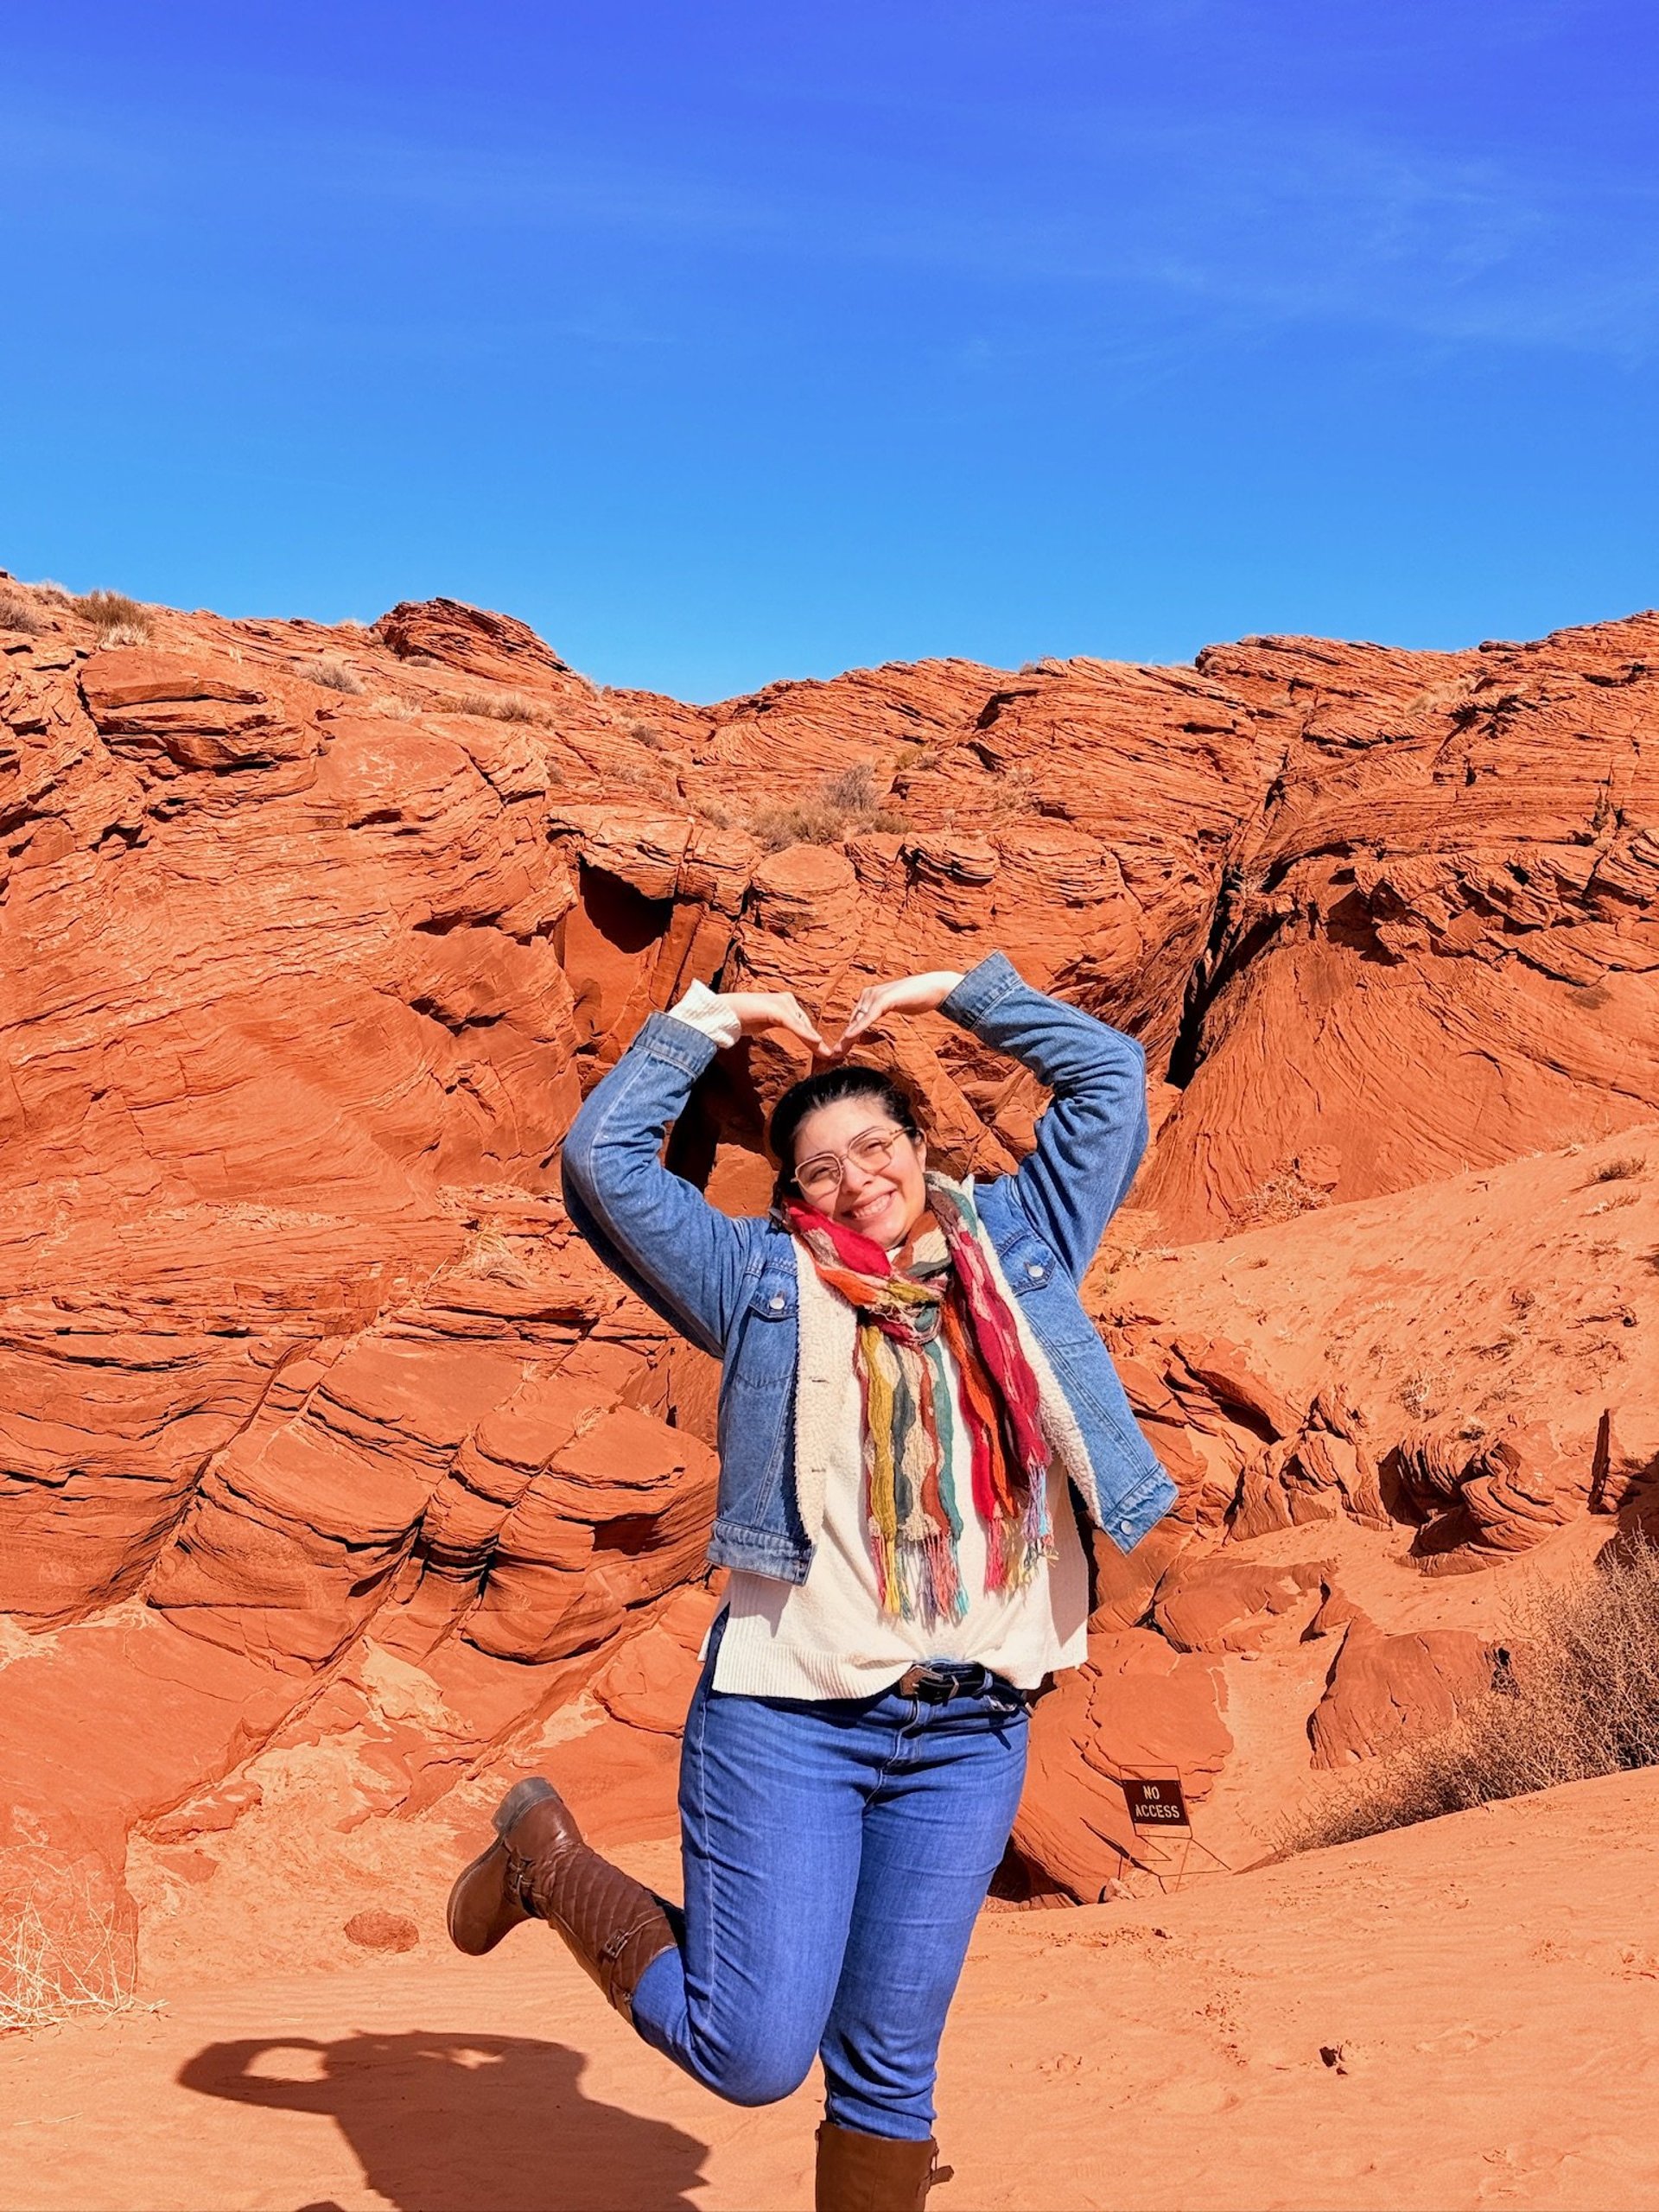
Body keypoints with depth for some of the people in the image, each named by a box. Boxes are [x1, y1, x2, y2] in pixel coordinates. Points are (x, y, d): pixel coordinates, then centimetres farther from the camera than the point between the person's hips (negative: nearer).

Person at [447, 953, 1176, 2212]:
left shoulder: (1015, 1245, 13)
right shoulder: (763, 1281, 5)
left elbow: (1112, 1080, 17)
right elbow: (603, 1163, -1)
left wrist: (958, 997, 17)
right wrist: (708, 1022, 6)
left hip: (972, 1732, 3)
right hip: (791, 1716, -3)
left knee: (890, 2067, 11)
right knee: (753, 2054, 1)